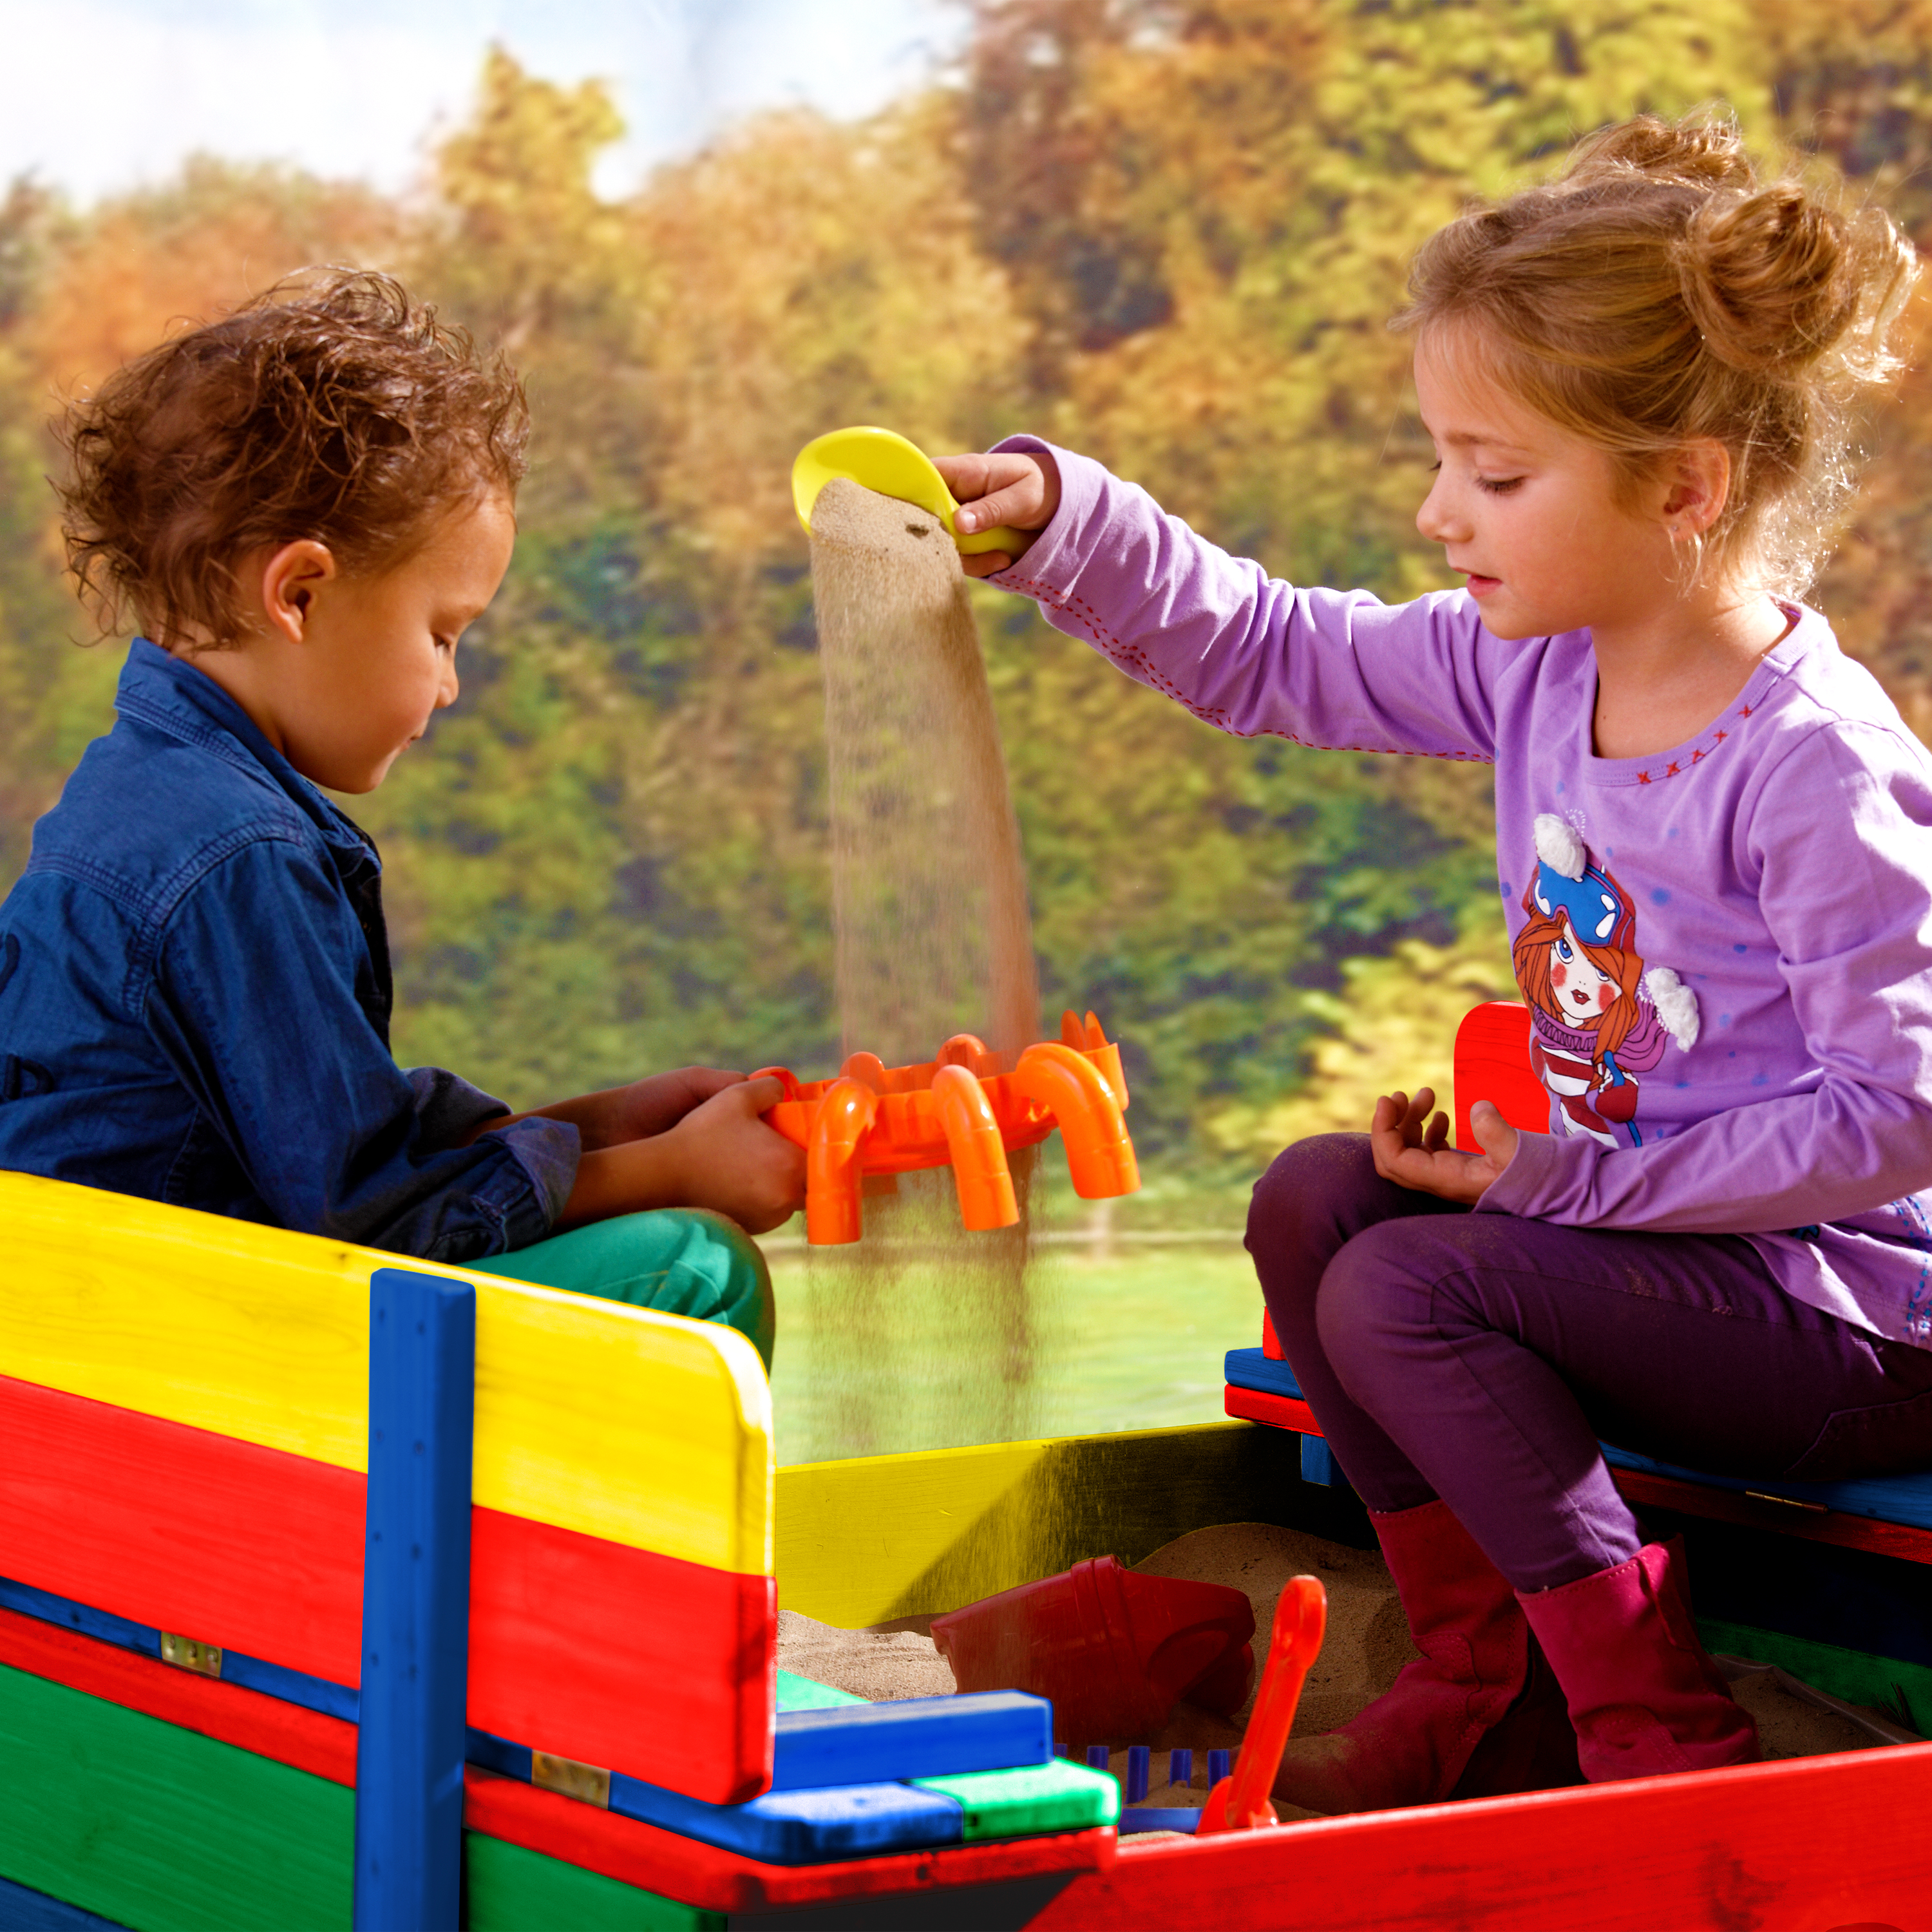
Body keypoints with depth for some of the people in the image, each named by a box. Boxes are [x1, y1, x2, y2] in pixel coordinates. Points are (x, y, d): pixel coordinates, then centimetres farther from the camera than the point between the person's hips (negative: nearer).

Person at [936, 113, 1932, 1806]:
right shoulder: (1537, 667, 0)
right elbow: (1275, 657, 13)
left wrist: (1572, 1175, -22)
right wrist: (1061, 526, -1)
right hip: (1646, 1213, 9)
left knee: (1404, 1288, -19)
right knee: (1313, 1200, 1)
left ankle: (1666, 1744, -9)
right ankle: (1488, 1696, 7)